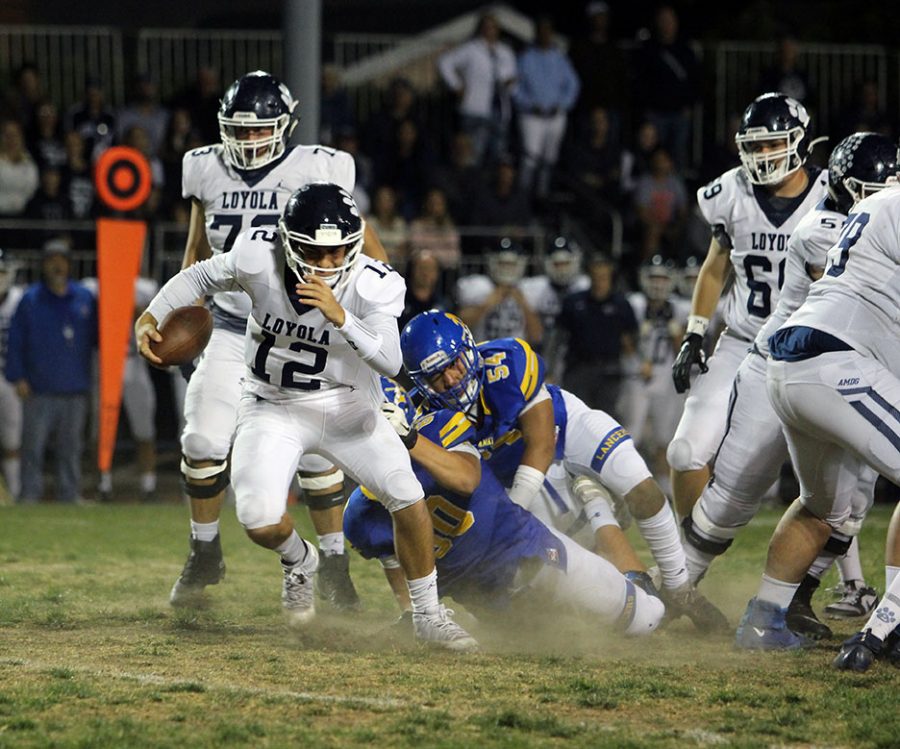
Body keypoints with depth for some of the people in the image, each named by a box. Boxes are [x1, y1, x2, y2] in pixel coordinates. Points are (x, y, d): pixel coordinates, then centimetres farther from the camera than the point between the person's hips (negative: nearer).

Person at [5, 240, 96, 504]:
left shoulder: (85, 298, 11)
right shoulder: (30, 299, 4)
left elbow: (97, 336, 16)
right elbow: (16, 341, 1)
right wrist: (18, 378, -6)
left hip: (75, 390, 2)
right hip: (39, 390, -2)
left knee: (71, 447, 7)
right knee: (33, 444, -3)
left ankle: (70, 495, 12)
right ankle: (30, 495, 1)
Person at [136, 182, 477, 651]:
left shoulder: (374, 285, -24)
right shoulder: (258, 258, -22)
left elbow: (389, 362, -37)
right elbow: (199, 277, -2)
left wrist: (340, 317, -50)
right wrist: (149, 319, -14)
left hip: (346, 406, 0)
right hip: (273, 408, 0)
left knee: (408, 497, -15)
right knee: (260, 523, -19)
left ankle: (427, 616, 8)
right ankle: (299, 562, 20)